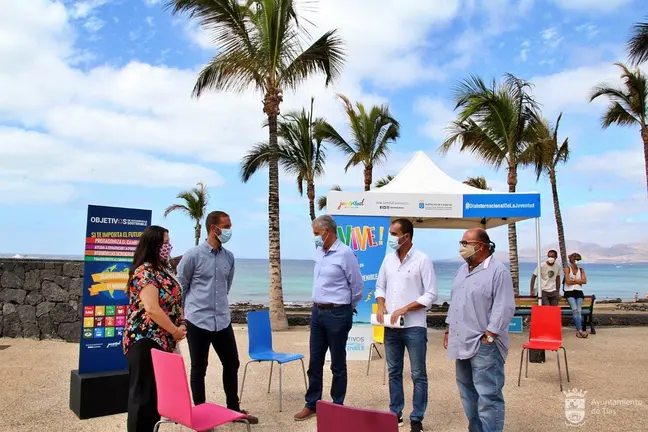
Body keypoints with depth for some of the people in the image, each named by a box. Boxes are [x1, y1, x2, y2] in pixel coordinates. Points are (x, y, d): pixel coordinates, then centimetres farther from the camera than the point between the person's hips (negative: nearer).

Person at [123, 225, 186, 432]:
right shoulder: (145, 271, -15)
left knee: (159, 390, 15)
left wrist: (179, 327, 4)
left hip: (162, 341, 9)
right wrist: (175, 331, -13)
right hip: (145, 340, -9)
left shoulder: (163, 269, 13)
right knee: (144, 393, -1)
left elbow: (173, 301, 20)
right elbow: (152, 309, -22)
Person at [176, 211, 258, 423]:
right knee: (199, 368, 7)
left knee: (232, 364, 12)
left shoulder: (229, 257, 6)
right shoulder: (193, 255, -10)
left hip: (223, 320, 5)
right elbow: (180, 286, 0)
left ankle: (234, 409, 28)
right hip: (198, 321, -5)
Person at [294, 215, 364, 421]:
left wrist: (345, 308, 5)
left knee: (337, 364, 6)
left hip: (337, 314, -7)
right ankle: (312, 404, 25)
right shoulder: (319, 253, 8)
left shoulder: (345, 253, -14)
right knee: (315, 361, 13)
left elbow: (358, 287, -7)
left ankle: (337, 407, 20)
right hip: (317, 312, 7)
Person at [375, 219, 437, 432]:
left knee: (418, 375, 5)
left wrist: (404, 309, -17)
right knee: (394, 372, 14)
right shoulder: (388, 258, 8)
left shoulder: (422, 260, -9)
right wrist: (381, 305, -4)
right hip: (390, 327, 5)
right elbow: (380, 287, 15)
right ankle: (395, 414, 26)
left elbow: (431, 295, -10)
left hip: (414, 327, -5)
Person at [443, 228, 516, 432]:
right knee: (468, 394, 17)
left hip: (484, 346, -9)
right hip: (463, 343, 9)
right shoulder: (462, 270, 14)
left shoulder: (498, 271, -12)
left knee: (488, 397, -5)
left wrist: (488, 337, -18)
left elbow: (504, 308, -17)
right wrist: (449, 331, 17)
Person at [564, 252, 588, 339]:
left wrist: (574, 280, -6)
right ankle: (580, 330, -28)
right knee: (575, 310, -22)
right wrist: (578, 281, -1)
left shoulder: (581, 270, 16)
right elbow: (568, 281, -7)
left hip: (579, 292, 4)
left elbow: (584, 281, 1)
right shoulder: (567, 268, 4)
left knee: (579, 311, -13)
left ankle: (578, 331, -17)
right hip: (569, 292, -4)